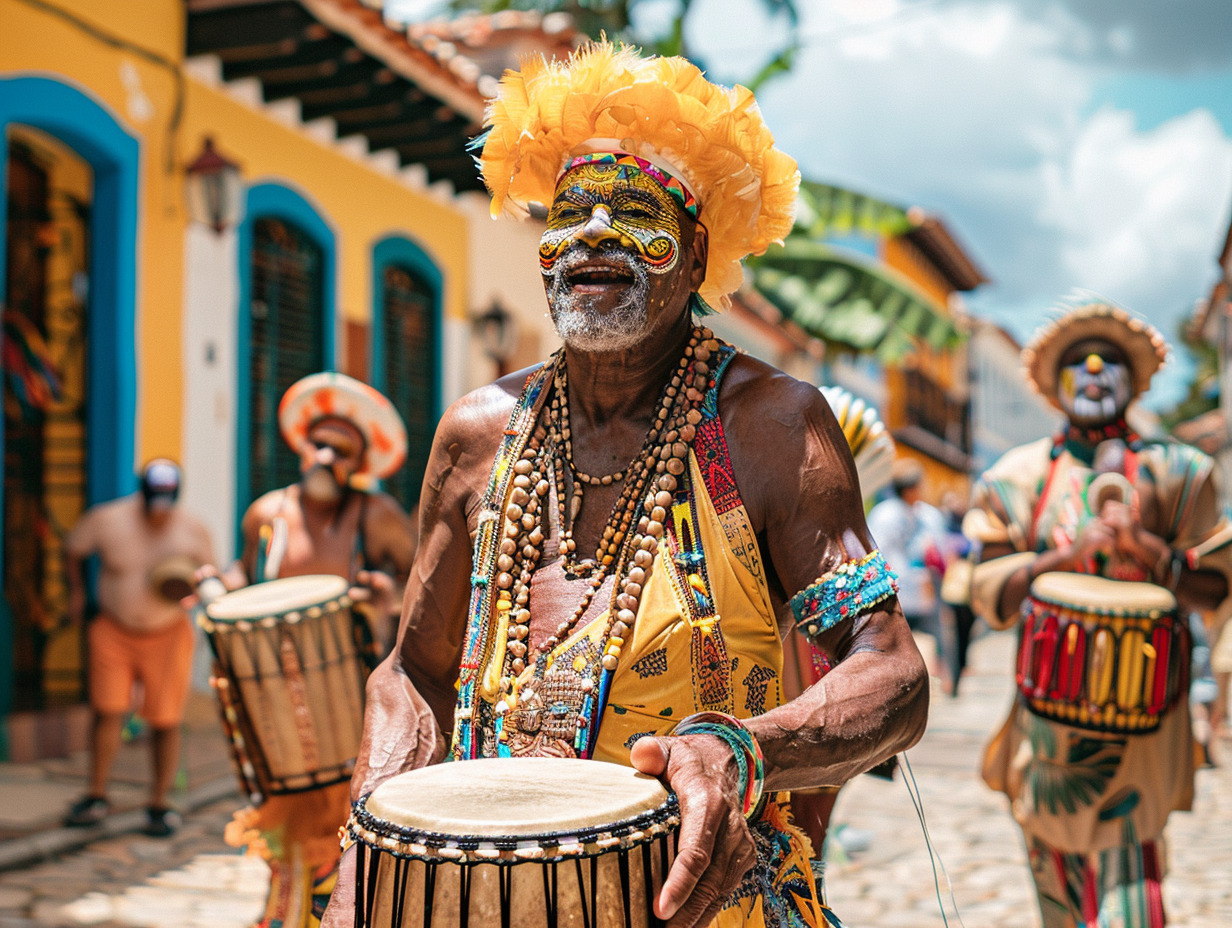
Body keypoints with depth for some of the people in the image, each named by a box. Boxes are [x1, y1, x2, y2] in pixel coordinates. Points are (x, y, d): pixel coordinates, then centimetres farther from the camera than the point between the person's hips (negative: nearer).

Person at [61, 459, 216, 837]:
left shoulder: (193, 530, -9)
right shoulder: (105, 519, -10)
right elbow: (73, 549, 8)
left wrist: (190, 585, -15)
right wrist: (76, 591, 5)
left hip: (167, 636, 0)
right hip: (113, 632, 0)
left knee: (166, 721, 0)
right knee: (107, 711, -5)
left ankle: (159, 805, 14)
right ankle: (97, 798, 13)